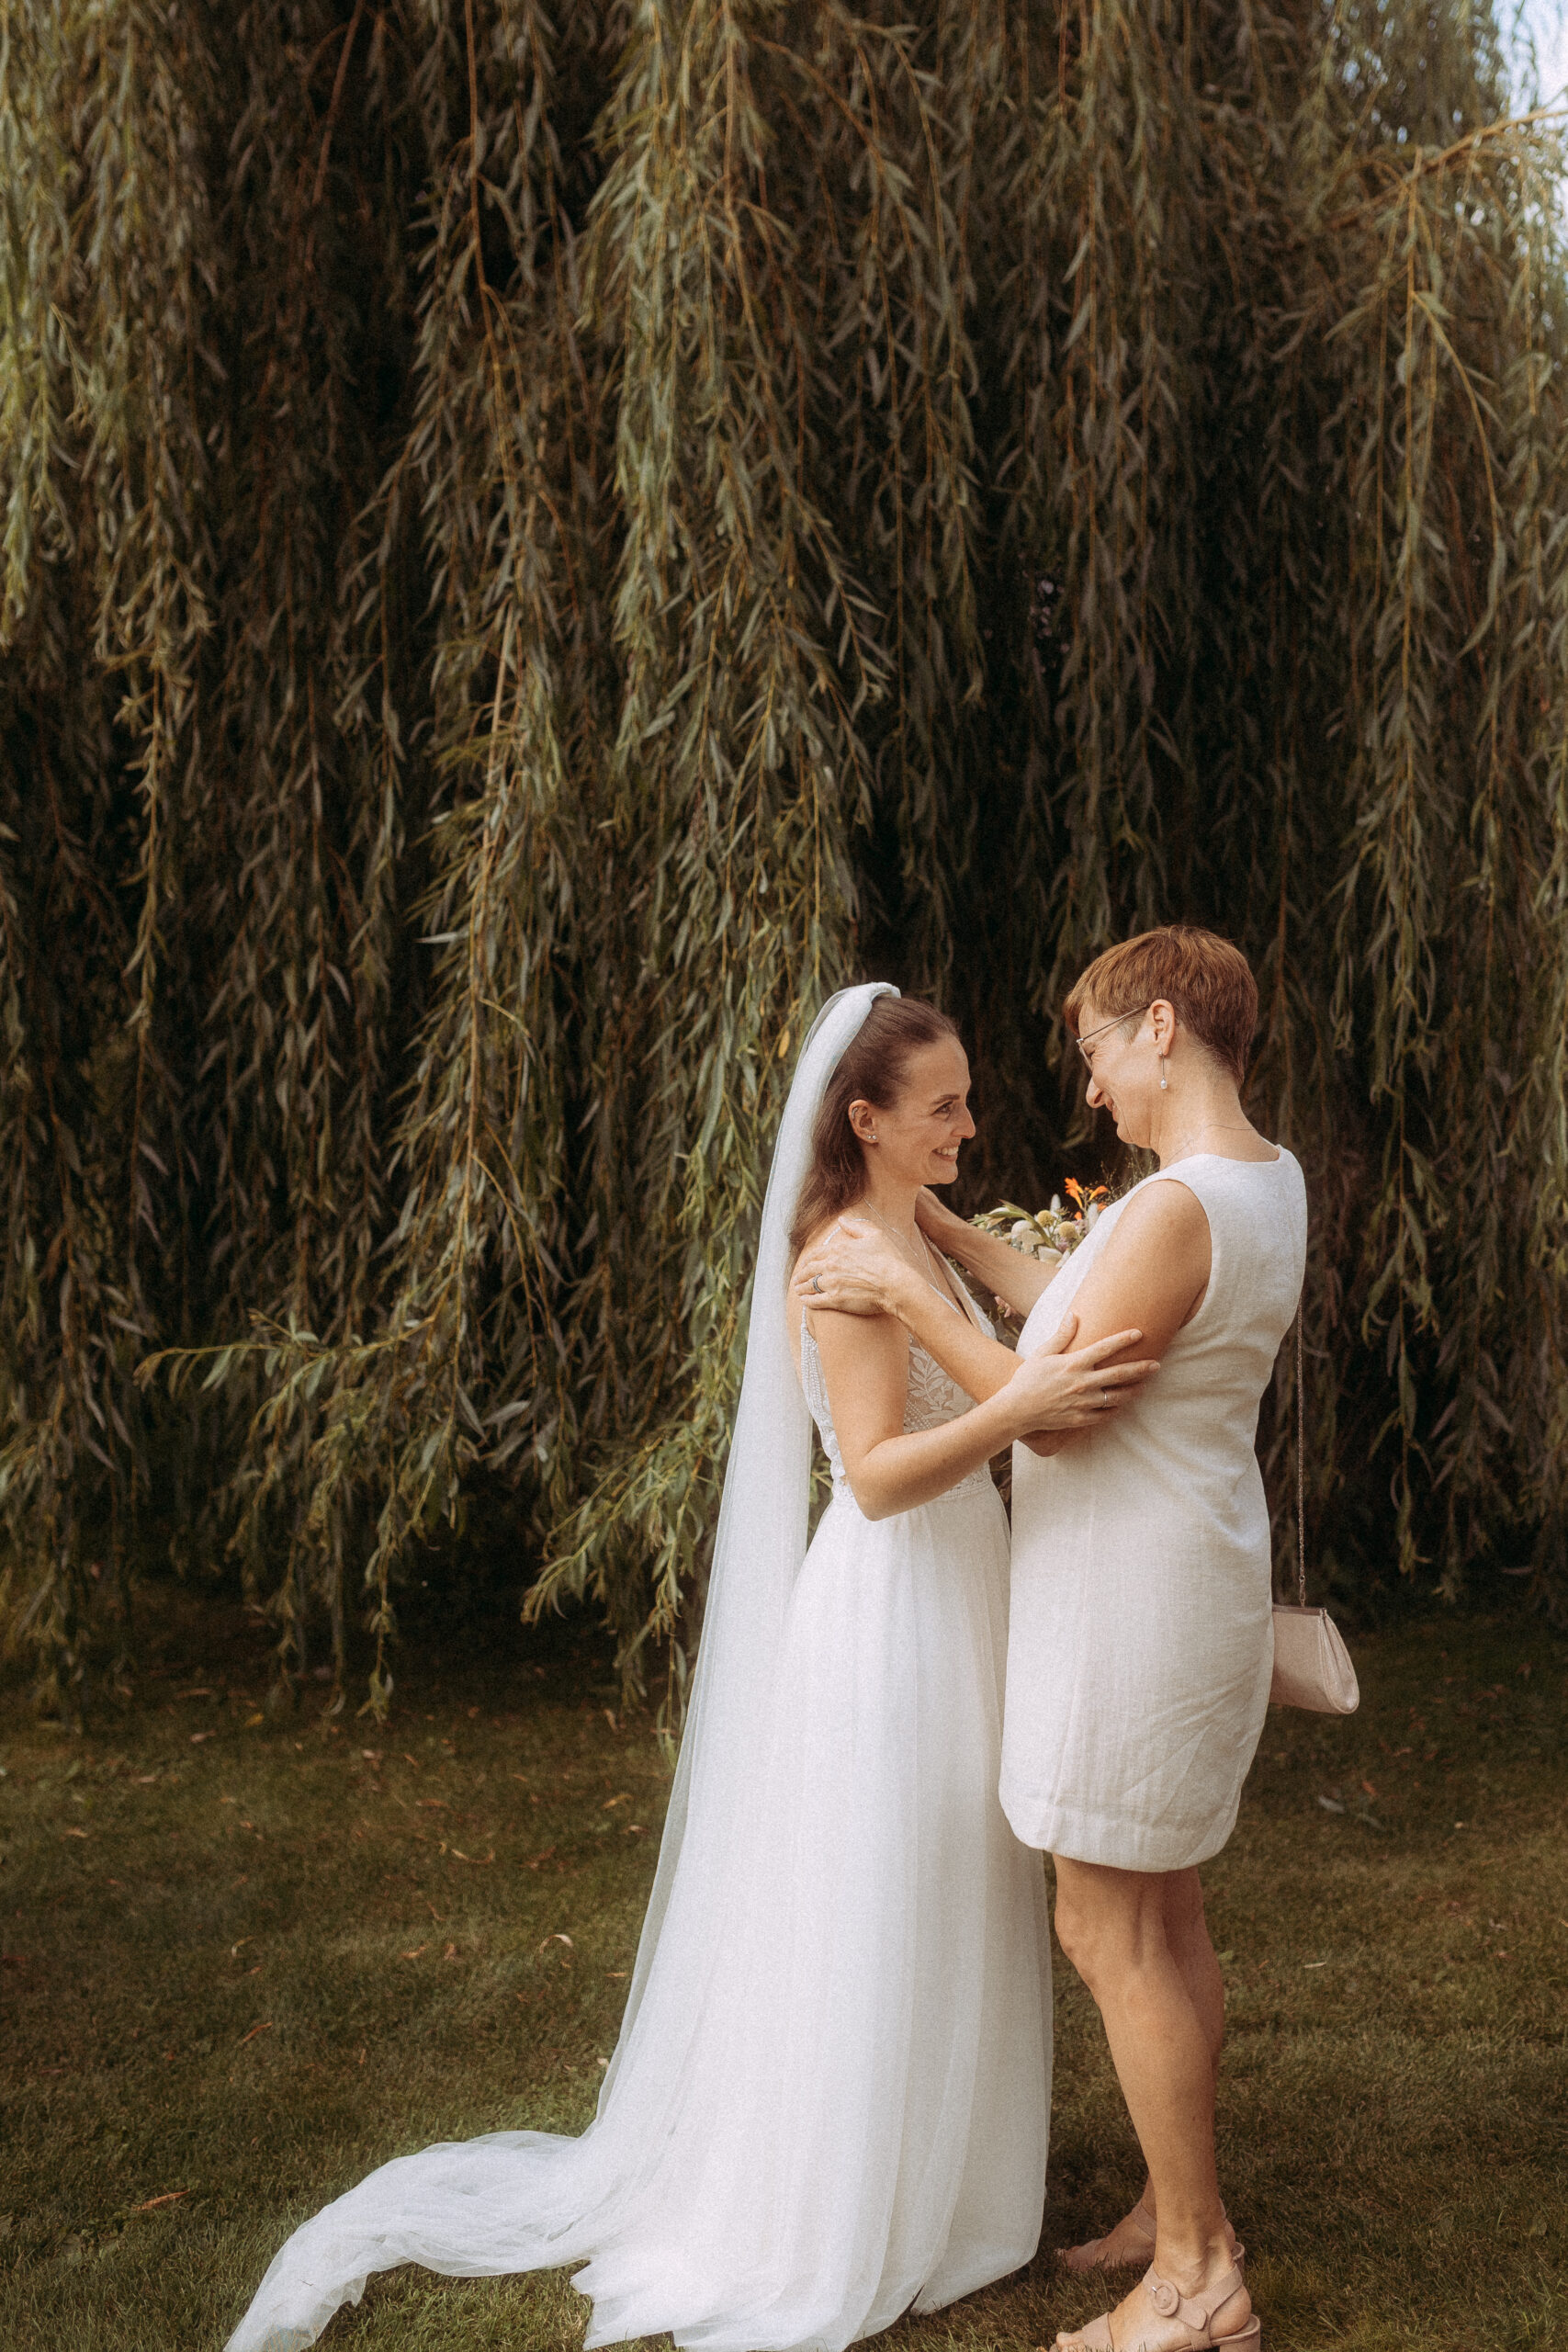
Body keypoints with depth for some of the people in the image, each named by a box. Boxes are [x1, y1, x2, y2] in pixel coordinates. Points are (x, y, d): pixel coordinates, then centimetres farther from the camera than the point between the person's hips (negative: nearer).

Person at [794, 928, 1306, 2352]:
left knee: (1108, 1934, 1)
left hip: (1132, 1603, -10)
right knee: (1166, 1918, 19)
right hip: (1190, 1588, 10)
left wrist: (905, 1295, -14)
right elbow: (1089, 1323, 15)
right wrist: (945, 1232, 18)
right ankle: (1183, 2207, 33)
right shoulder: (1268, 1181, 7)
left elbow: (1057, 1409, -20)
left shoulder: (1177, 1209, -24)